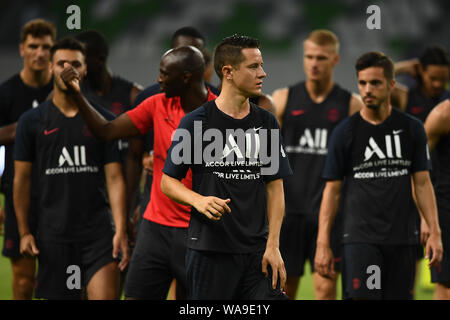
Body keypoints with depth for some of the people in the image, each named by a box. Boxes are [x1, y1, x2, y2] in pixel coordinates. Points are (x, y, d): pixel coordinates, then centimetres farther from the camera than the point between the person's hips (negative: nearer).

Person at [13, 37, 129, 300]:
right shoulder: (32, 122, 6)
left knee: (107, 296, -13)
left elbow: (115, 178, 2)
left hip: (98, 231, 0)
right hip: (53, 235, 1)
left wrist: (121, 230, -8)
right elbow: (22, 179, 8)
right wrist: (24, 231, 2)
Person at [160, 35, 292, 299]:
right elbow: (168, 182, 2)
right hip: (210, 250, -3)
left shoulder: (267, 123, 9)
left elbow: (275, 188, 8)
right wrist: (199, 200, -18)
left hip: (258, 250, 3)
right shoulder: (195, 123, -2)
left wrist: (273, 245, -2)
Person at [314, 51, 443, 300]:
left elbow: (422, 183, 8)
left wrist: (434, 232, -1)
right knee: (361, 297, -16)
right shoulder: (345, 132, 2)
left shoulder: (412, 128, 7)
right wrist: (322, 244, -4)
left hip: (402, 238, 3)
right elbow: (332, 190, 2)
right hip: (360, 239, -2)